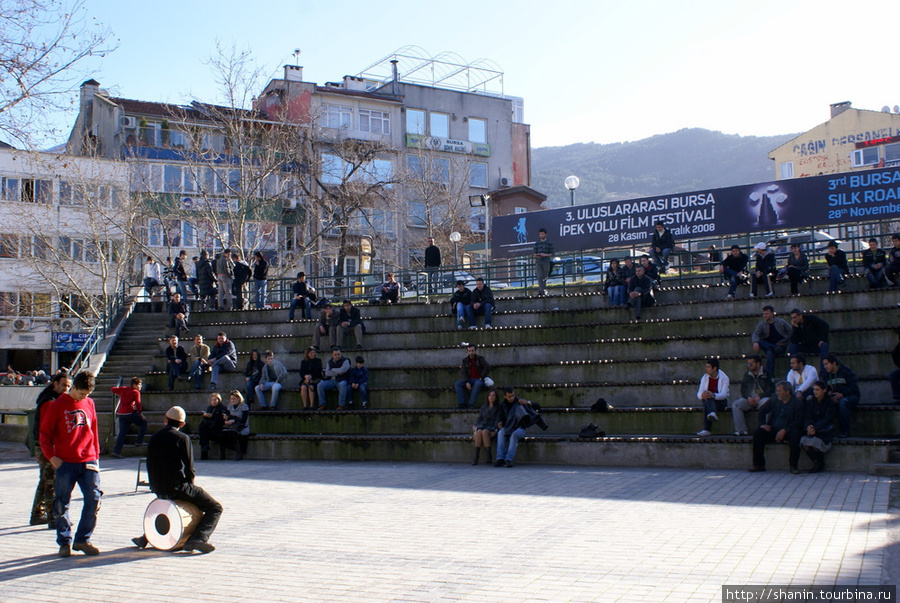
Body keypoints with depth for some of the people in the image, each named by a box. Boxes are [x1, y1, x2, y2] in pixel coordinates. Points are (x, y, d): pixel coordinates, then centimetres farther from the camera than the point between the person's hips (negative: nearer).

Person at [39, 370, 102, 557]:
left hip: (88, 461, 3)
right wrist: (51, 456, -7)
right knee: (62, 503, 3)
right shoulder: (58, 405, -1)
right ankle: (64, 542, 16)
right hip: (65, 463, -3)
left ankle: (83, 539, 10)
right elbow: (45, 433, 2)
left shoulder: (89, 403, 10)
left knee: (94, 500, -2)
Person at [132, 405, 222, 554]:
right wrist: (189, 485, 7)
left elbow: (150, 466, 11)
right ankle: (198, 538, -21)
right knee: (215, 508, 1)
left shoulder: (154, 438, 7)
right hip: (178, 487, -7)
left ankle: (146, 537, 35)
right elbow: (189, 468, -12)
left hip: (158, 490, 7)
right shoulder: (182, 438, -11)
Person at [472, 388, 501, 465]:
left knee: (484, 432, -37)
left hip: (491, 427, -3)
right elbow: (479, 418, 17)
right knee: (479, 432, -34)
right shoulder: (483, 407, 22)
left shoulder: (498, 408, 11)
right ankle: (476, 457, -39)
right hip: (482, 425, 3)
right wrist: (475, 426, -2)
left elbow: (497, 420, 0)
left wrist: (495, 430, -16)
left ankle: (489, 456, -37)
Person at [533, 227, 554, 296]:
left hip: (546, 262, 0)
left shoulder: (549, 243, 7)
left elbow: (552, 254, 4)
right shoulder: (537, 243, 12)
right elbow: (535, 253, 12)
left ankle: (539, 291, 11)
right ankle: (543, 292, -19)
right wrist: (537, 255, -11)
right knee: (540, 277, -13)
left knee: (544, 277, 1)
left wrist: (545, 255, -14)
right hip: (538, 262, 0)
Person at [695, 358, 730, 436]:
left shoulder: (724, 378, -7)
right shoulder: (705, 378, 5)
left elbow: (724, 395, -20)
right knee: (707, 398, -35)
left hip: (721, 401, -3)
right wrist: (702, 395, -32)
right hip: (707, 400, 3)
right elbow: (699, 394, -5)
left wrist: (713, 395, -41)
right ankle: (713, 414, -60)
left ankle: (706, 429, -50)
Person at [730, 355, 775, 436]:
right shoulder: (747, 375, 18)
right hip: (749, 399, 4)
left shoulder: (766, 374, 4)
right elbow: (743, 390, 14)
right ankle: (741, 430, -26)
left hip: (763, 398, -4)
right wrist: (748, 397, -8)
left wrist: (759, 397, -16)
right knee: (735, 404, -23)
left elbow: (771, 390, -4)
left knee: (766, 404, -40)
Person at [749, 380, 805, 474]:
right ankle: (759, 465, -14)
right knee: (757, 433, -19)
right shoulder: (775, 401, 14)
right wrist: (765, 424, -1)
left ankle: (793, 465, -27)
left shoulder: (797, 403, -3)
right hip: (774, 430, 5)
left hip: (788, 431, -4)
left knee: (795, 434, -37)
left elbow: (798, 422, -13)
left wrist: (784, 431, -24)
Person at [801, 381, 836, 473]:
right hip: (812, 428, 3)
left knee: (815, 443, -31)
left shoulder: (830, 402, -2)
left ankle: (820, 464, -1)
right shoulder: (810, 401, 10)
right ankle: (816, 462, -2)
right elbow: (807, 416, 3)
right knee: (804, 443, -26)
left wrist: (815, 428, -25)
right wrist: (809, 426, -20)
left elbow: (827, 419, -11)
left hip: (825, 430, -3)